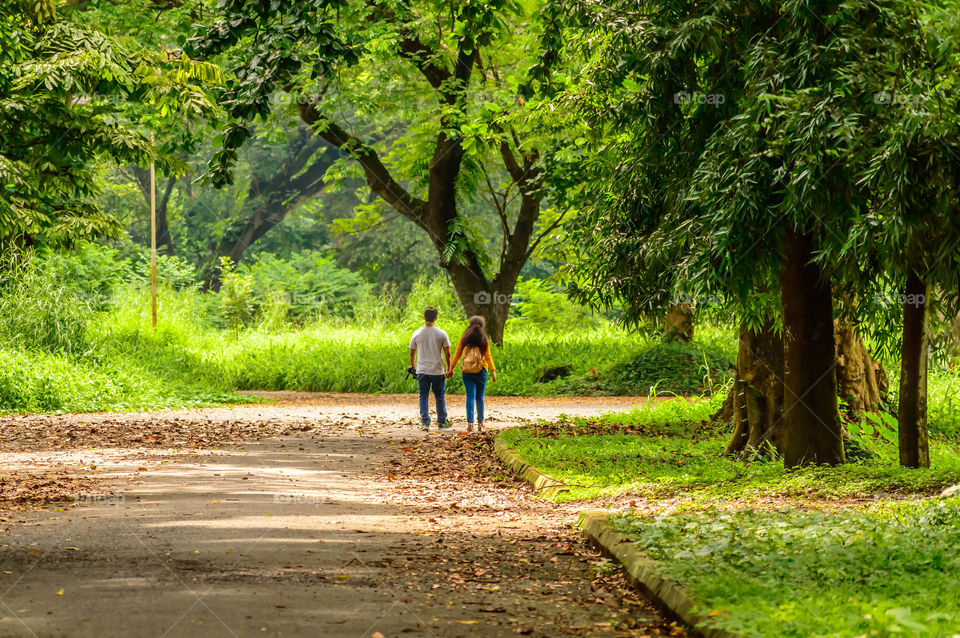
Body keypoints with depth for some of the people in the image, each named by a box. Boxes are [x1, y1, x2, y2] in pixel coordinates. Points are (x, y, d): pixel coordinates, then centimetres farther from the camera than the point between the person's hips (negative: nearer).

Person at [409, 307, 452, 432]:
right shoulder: (442, 334, -4)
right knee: (439, 397, 12)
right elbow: (447, 354, -2)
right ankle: (441, 422, 18)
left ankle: (424, 422, -8)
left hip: (422, 371, 0)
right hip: (438, 370, 0)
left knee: (423, 397, 3)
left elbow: (412, 353, 8)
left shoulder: (417, 334, 0)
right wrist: (448, 368, 11)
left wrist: (413, 365, 25)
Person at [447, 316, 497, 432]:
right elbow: (488, 356, -5)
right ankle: (480, 423, 12)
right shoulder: (484, 339, -1)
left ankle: (470, 422, -15)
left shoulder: (464, 339, 2)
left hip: (466, 371, 0)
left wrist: (451, 369, 9)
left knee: (470, 396, -2)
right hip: (481, 371, 0)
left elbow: (457, 355, 3)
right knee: (479, 397, 10)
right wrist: (493, 370, -4)